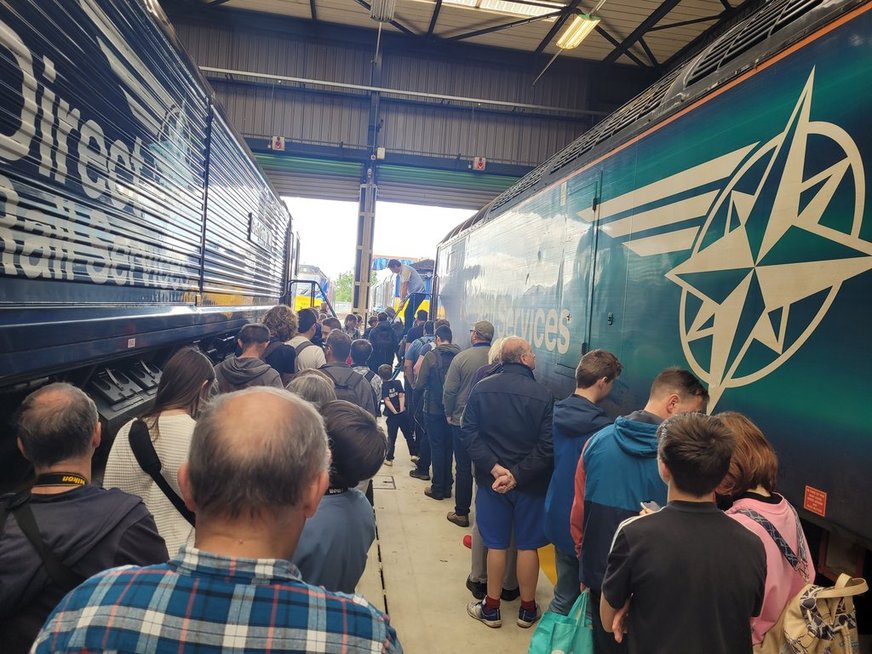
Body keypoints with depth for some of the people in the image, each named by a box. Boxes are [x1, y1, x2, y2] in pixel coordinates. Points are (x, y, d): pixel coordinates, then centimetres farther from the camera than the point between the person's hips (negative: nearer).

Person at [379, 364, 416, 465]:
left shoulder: (382, 386, -6)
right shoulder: (398, 383, 0)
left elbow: (387, 401, -13)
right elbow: (401, 396, -8)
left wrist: (395, 412, -12)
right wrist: (401, 409, -12)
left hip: (392, 415, -1)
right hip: (403, 413, 2)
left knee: (391, 437, 7)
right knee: (409, 434, 12)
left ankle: (389, 459, 10)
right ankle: (413, 454, 13)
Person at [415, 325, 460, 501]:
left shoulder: (431, 356, -15)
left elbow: (419, 386, -16)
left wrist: (418, 376, 5)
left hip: (434, 409, -3)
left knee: (437, 447, 7)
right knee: (449, 447, 16)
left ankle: (437, 489, 14)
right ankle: (447, 486, 24)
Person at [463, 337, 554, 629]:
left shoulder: (482, 388, -6)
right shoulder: (543, 395, -13)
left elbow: (470, 432, -8)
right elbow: (546, 447, -17)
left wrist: (494, 467, -12)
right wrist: (517, 474, -15)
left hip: (491, 480, 2)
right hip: (531, 483, -2)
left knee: (496, 544, 13)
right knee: (527, 546, 13)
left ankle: (491, 608, 26)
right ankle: (527, 609, 29)